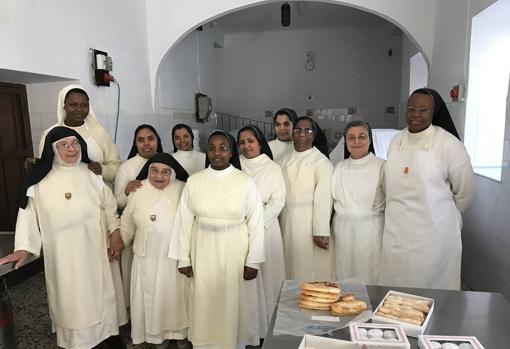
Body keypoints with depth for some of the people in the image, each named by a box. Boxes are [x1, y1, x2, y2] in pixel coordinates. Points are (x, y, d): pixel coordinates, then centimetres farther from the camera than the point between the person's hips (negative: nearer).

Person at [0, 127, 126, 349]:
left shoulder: (91, 174, -1)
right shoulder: (40, 179, -5)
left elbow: (109, 206, 3)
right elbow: (29, 212, -5)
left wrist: (116, 236, -2)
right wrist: (22, 247, -13)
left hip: (94, 249, 2)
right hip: (62, 253, -1)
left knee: (100, 292, 13)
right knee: (69, 296, 10)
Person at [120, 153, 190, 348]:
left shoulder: (183, 190, -9)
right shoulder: (138, 191, -6)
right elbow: (127, 223, 5)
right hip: (148, 259, 1)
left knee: (176, 296, 15)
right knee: (152, 298, 13)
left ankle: (179, 332, 37)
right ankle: (158, 333, 35)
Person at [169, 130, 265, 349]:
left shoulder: (245, 182, -8)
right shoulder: (194, 181, -2)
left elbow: (256, 223, -6)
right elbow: (184, 221, 1)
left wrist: (253, 261, -7)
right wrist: (183, 258, 1)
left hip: (235, 253, -2)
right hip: (203, 254, 2)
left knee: (234, 304, 10)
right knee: (205, 303, 13)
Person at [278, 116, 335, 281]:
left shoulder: (322, 161, -7)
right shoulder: (284, 160, 10)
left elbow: (323, 198, -13)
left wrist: (321, 232, -16)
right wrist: (279, 222, 8)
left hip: (310, 221, -5)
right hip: (286, 221, 5)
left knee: (312, 270, 2)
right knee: (291, 267, 13)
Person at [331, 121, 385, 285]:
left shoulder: (381, 166, -6)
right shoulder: (339, 168, 9)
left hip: (370, 231, -4)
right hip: (343, 232, 4)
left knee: (369, 278, 4)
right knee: (344, 277, 12)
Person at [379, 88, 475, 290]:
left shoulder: (448, 144, -9)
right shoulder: (396, 141, 6)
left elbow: (465, 191, -1)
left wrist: (443, 217, 10)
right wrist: (400, 212, 14)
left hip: (432, 232, -4)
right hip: (395, 231, 4)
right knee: (395, 290, 13)